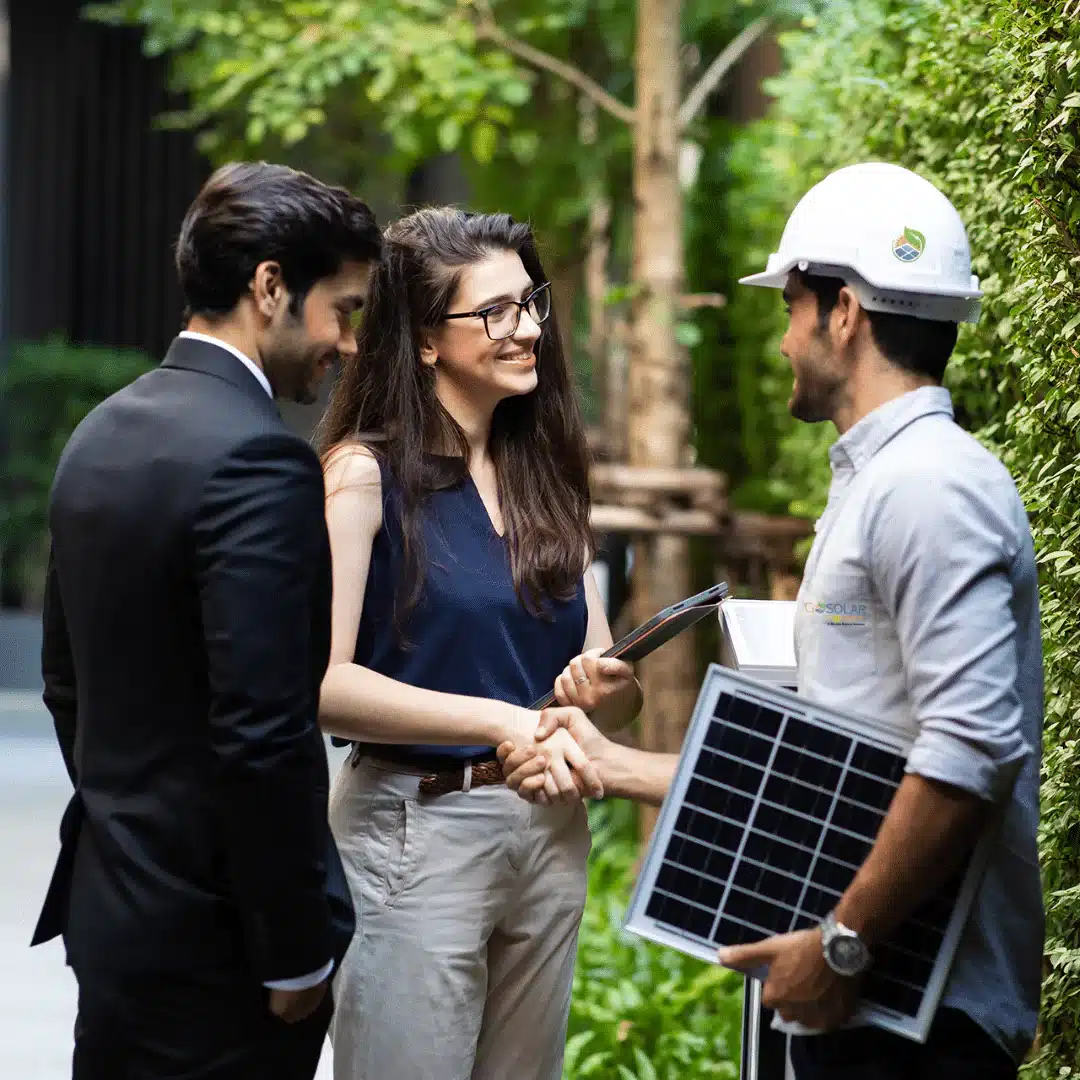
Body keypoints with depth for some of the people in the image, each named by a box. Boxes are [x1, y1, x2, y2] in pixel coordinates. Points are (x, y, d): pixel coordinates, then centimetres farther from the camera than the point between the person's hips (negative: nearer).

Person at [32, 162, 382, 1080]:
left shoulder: (102, 433, 9)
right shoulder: (257, 460, -19)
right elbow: (264, 738, -22)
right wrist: (297, 955, -15)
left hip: (109, 904, 9)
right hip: (216, 935, -9)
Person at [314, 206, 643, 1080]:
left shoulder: (546, 477, 11)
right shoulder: (366, 474, -8)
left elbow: (610, 688, 11)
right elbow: (320, 683, -18)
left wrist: (602, 689, -13)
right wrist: (500, 720, -24)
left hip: (552, 833, 6)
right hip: (416, 832, -6)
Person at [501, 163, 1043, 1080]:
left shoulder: (931, 487, -14)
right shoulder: (875, 486, 19)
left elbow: (971, 752, -25)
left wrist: (842, 945, -20)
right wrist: (613, 766, 24)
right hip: (862, 999, 9)